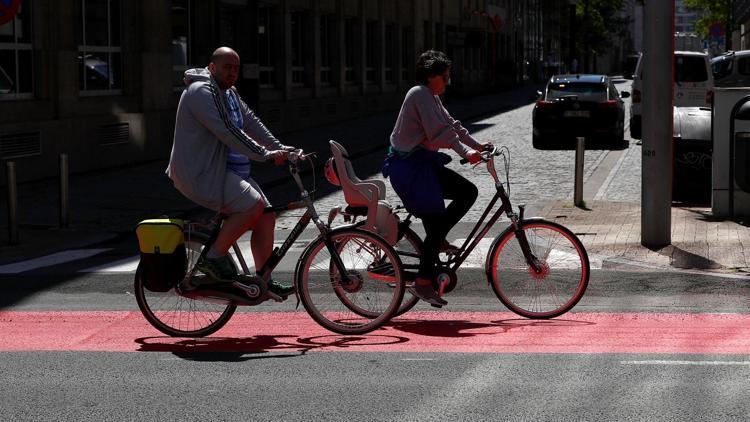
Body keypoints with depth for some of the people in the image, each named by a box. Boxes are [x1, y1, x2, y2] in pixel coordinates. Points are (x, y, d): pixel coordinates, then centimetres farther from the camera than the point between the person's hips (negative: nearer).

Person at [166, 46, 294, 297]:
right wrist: (265, 154, -26)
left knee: (266, 216, 1)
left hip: (229, 170, 10)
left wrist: (280, 149, 2)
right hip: (201, 173, -10)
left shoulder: (230, 94, 18)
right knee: (253, 205, -24)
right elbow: (227, 132, -24)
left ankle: (264, 280, 7)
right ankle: (214, 257, -12)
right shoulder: (201, 92, -15)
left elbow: (251, 123, 14)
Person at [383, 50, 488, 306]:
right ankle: (423, 283, -5)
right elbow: (440, 132, -22)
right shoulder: (420, 94, -15)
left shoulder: (431, 97, 17)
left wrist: (478, 146, 13)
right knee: (435, 220, -10)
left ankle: (436, 239, 11)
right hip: (409, 167, -10)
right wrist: (466, 153, -24)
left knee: (468, 192, 5)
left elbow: (451, 125, 19)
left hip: (424, 163, 10)